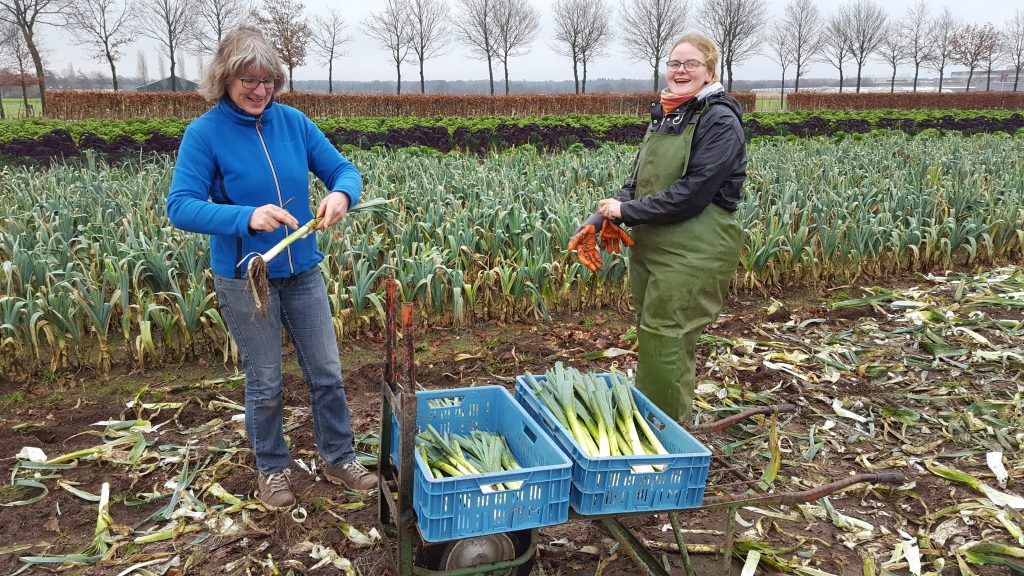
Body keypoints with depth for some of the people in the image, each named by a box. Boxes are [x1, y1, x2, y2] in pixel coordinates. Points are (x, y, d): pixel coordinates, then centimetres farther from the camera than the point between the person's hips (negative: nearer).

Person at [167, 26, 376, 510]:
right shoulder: (204, 134, -12)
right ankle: (271, 468, 32)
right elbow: (181, 207, -20)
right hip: (245, 277, -3)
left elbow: (342, 169, -1)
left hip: (302, 271, 4)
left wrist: (341, 194, -25)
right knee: (265, 383, 10)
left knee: (326, 372, 11)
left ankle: (339, 459, 30)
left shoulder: (293, 122, -2)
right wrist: (246, 217, -36)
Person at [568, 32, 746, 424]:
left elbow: (692, 192, -19)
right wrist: (601, 218, -2)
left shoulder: (719, 121, -10)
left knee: (664, 344, -5)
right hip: (650, 245, 8)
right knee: (651, 339, 14)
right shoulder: (664, 116, 14)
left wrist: (626, 211, -14)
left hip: (693, 253, -8)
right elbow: (638, 180, 15)